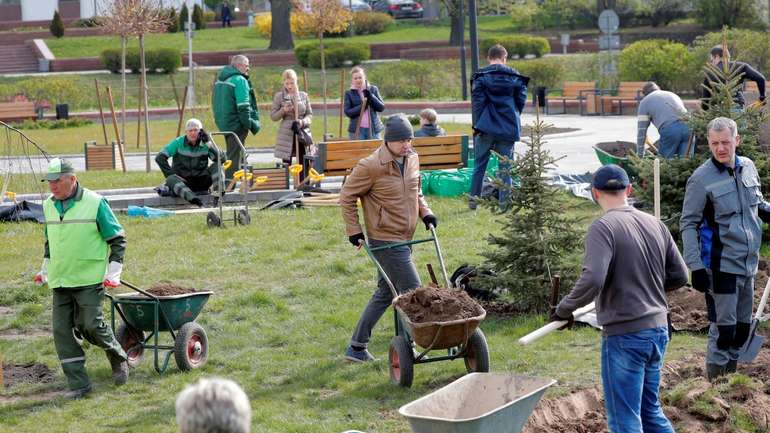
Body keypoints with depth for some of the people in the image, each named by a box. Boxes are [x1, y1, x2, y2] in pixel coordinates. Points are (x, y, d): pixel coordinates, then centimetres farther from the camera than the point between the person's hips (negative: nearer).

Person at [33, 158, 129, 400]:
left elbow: (117, 239, -2)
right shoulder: (49, 206, 10)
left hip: (89, 280, -6)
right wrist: (45, 270, 21)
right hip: (60, 281, 6)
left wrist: (113, 273, -8)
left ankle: (118, 359, 18)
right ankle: (78, 384, 6)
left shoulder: (95, 203, -8)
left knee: (91, 325, -11)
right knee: (62, 330, 0)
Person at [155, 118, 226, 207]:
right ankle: (192, 198, -60)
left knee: (217, 166, -17)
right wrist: (171, 174, -15)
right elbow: (160, 158, -7)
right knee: (171, 180, -37)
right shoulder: (178, 142, -2)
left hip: (201, 182, 2)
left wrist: (208, 144, -17)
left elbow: (222, 159, -10)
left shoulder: (204, 145, 2)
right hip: (182, 181, -2)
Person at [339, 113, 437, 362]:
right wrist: (354, 231, -7)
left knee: (386, 293, 15)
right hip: (385, 241, -9)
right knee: (413, 292, -9)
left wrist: (425, 213, 7)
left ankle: (357, 348, 23)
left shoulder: (412, 159, 5)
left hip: (404, 239, 9)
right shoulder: (371, 167, -18)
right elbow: (347, 196, -7)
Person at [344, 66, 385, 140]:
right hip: (357, 130, -2)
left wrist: (371, 96, -11)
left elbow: (381, 108, 3)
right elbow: (347, 112, -5)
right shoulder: (349, 93, 4)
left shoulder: (373, 89, 8)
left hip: (373, 129, 2)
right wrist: (362, 106, -17)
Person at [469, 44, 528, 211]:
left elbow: (477, 102, -6)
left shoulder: (481, 76, -3)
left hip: (486, 127, -1)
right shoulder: (515, 77, 4)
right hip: (508, 128, 1)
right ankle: (503, 202, 3)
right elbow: (521, 100, 5)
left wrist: (477, 124, 0)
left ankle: (473, 200, 7)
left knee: (480, 165, 8)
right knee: (505, 166, 6)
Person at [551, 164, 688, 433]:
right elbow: (679, 276, 11)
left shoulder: (603, 228, -14)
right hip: (658, 330, 7)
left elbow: (592, 280, -25)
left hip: (624, 335, -7)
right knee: (650, 411, 20)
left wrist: (564, 309, -11)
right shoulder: (655, 224, 7)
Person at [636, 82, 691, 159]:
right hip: (688, 127, 4)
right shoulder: (672, 95, 35)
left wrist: (640, 154, 21)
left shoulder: (645, 101, 20)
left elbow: (641, 131, 16)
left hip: (669, 130, -4)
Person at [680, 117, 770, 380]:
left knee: (743, 327, 15)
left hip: (748, 264, 6)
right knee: (723, 329, -5)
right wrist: (695, 265, -18)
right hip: (721, 266, -6)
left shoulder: (748, 167, 4)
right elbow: (688, 224, -11)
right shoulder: (701, 179, -14)